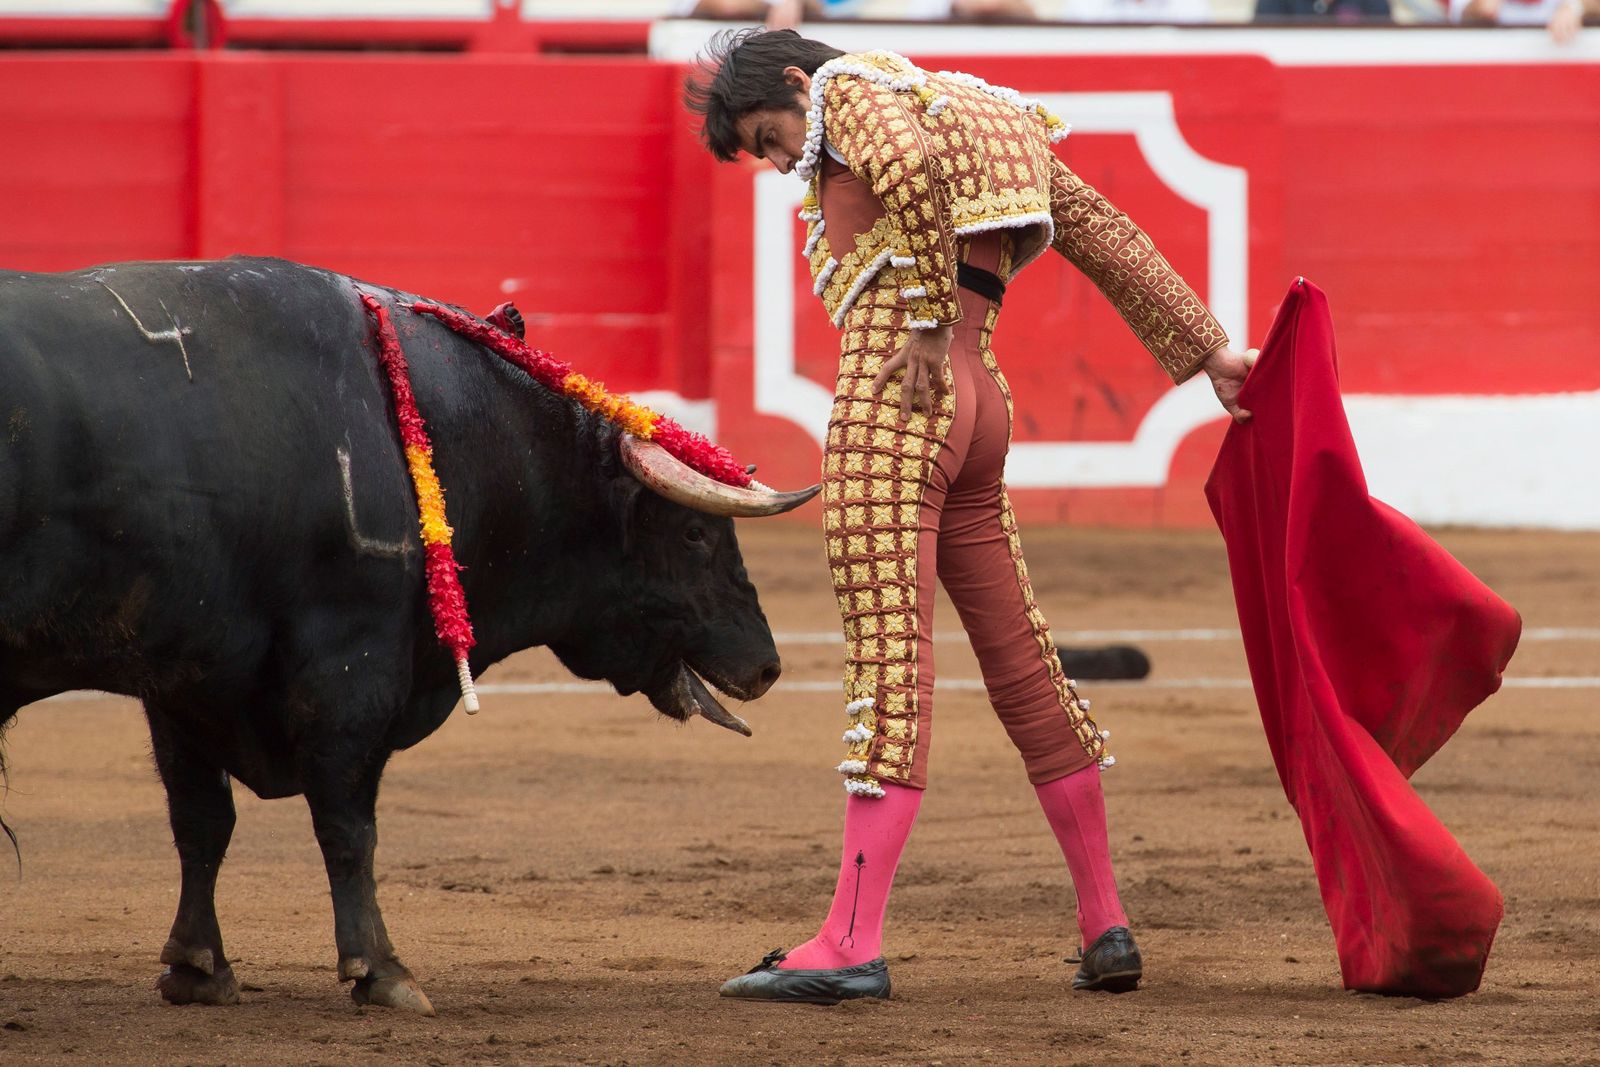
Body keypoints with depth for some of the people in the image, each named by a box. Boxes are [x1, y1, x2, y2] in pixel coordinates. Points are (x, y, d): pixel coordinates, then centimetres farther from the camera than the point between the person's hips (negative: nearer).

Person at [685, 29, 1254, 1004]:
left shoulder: (854, 90, 1)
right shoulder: (992, 125, 26)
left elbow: (909, 167, -22)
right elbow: (1105, 232, 23)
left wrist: (928, 328, -18)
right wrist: (1207, 351, 21)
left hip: (895, 392, -9)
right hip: (984, 406, 9)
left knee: (890, 657, -15)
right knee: (1021, 662, 15)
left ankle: (853, 943, -20)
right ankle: (1106, 926, 21)